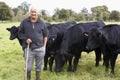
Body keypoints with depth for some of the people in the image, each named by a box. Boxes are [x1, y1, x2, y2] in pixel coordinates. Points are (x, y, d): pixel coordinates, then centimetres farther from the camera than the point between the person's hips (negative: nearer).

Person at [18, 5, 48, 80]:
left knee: (39, 66, 12)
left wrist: (44, 46, 4)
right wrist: (26, 39, -10)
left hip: (40, 48, 1)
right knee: (28, 67, 8)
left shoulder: (42, 23, 2)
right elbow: (20, 33, 6)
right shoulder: (24, 22, 0)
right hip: (29, 48, -1)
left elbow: (45, 36, 9)